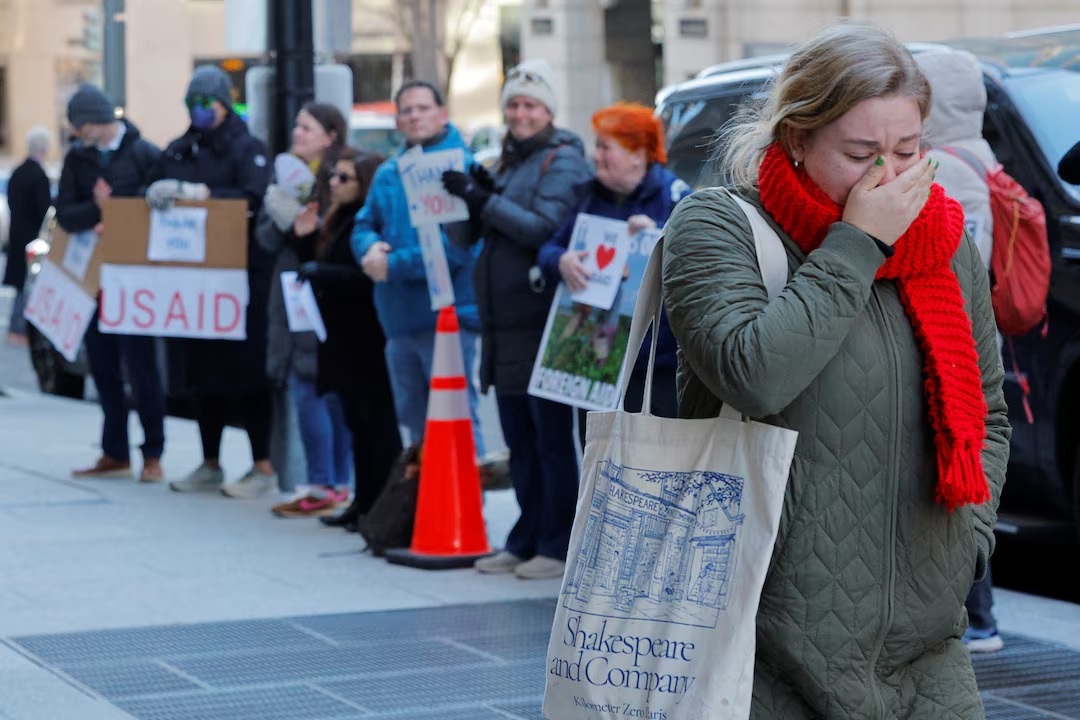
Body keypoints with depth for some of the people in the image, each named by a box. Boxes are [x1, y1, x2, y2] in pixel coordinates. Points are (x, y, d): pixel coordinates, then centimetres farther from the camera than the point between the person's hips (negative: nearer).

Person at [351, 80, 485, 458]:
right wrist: (371, 248, -7)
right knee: (414, 419, 17)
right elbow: (363, 226, 17)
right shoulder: (388, 172, 14)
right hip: (399, 317, 8)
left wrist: (394, 265, -16)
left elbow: (456, 242, -19)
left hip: (445, 316, -8)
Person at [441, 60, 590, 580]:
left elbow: (545, 229, -17)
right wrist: (478, 197, 0)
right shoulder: (510, 161, 18)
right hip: (505, 321, 8)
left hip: (543, 321, -8)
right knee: (519, 439, 12)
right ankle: (525, 541, 20)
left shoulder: (563, 160, -6)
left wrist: (483, 200, -18)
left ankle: (558, 546, 3)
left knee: (552, 438, -3)